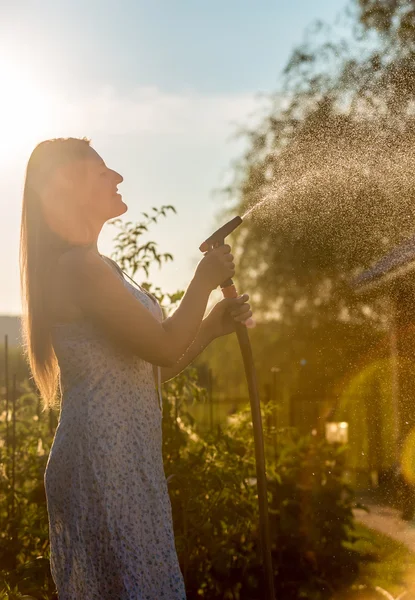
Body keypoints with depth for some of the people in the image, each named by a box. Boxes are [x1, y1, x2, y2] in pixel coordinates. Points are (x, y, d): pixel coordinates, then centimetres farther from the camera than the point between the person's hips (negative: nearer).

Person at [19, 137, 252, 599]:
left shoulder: (92, 267, 18)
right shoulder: (80, 265, -14)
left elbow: (150, 370, 19)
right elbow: (163, 349, -17)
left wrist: (213, 326, 11)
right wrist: (205, 280, -4)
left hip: (121, 458, 10)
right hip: (104, 459, -10)